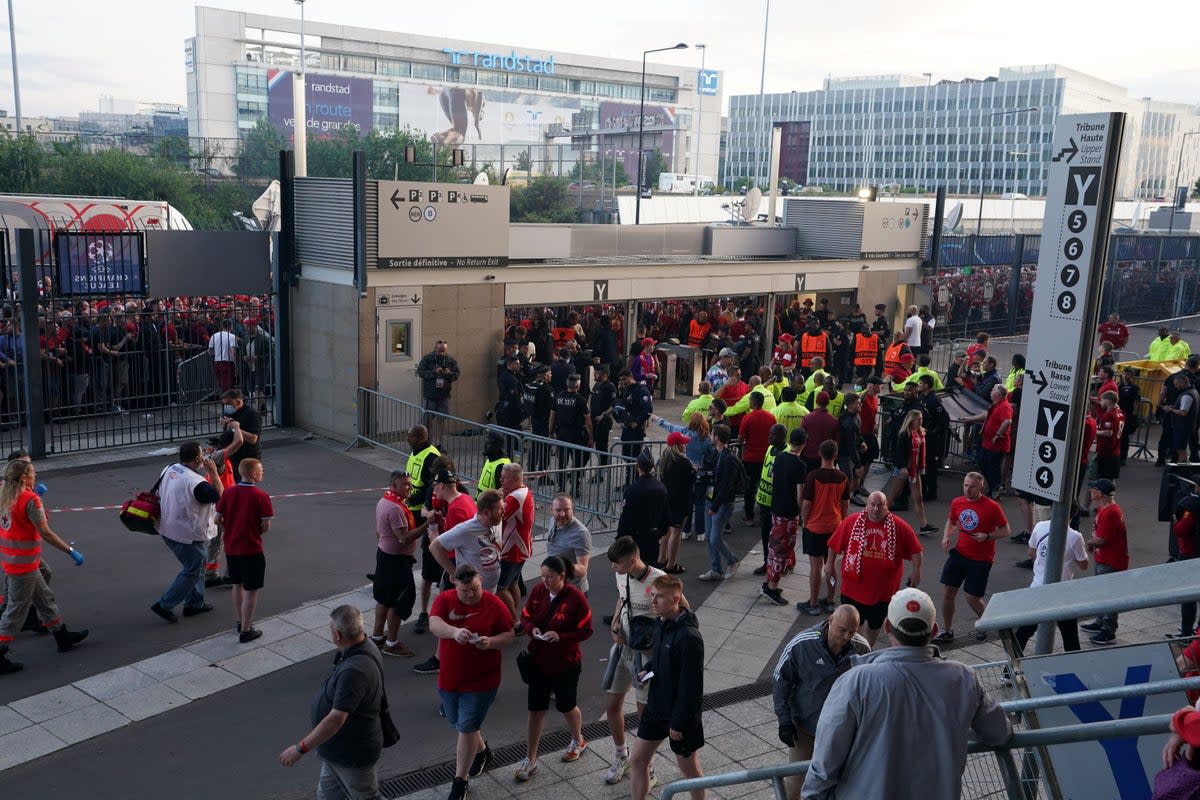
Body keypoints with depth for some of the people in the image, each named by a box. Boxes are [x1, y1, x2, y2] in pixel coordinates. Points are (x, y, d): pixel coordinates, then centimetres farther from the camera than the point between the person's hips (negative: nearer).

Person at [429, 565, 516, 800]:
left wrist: (491, 642, -26)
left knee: (467, 729, -1)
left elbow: (509, 636, -5)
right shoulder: (445, 600, -9)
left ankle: (460, 781, 16)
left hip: (481, 681, -4)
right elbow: (434, 624, -25)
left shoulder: (495, 605, -12)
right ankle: (482, 750, 49)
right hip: (449, 678, 4)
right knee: (458, 724, 21)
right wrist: (454, 632, -45)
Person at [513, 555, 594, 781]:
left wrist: (561, 637, -28)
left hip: (565, 663, -3)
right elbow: (525, 616, 5)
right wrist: (532, 628, -17)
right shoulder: (537, 591, -9)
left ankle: (578, 741, 47)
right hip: (538, 661, 3)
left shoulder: (576, 598, -21)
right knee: (536, 709, 8)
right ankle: (531, 760, 20)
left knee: (567, 706, 18)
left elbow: (586, 631, -15)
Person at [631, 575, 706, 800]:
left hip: (680, 713, -8)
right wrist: (647, 670, -1)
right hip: (656, 706, 8)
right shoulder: (663, 623, -1)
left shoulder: (689, 637, -27)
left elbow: (691, 686, -24)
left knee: (687, 765, 13)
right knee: (638, 759, 13)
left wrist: (679, 722, -19)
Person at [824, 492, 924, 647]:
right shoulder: (851, 522, -9)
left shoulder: (899, 526, -10)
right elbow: (835, 544, 3)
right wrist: (830, 564, 8)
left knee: (875, 624, 19)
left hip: (883, 589, 0)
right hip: (854, 586, 0)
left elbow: (915, 550, -1)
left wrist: (916, 570, -5)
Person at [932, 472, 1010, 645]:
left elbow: (1006, 531, -7)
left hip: (980, 560, -4)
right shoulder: (957, 503, 0)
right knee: (948, 592, 2)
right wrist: (946, 537, 1)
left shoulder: (992, 507, -14)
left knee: (972, 598, 0)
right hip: (958, 553, 5)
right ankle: (947, 631, 17)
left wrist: (987, 536, -23)